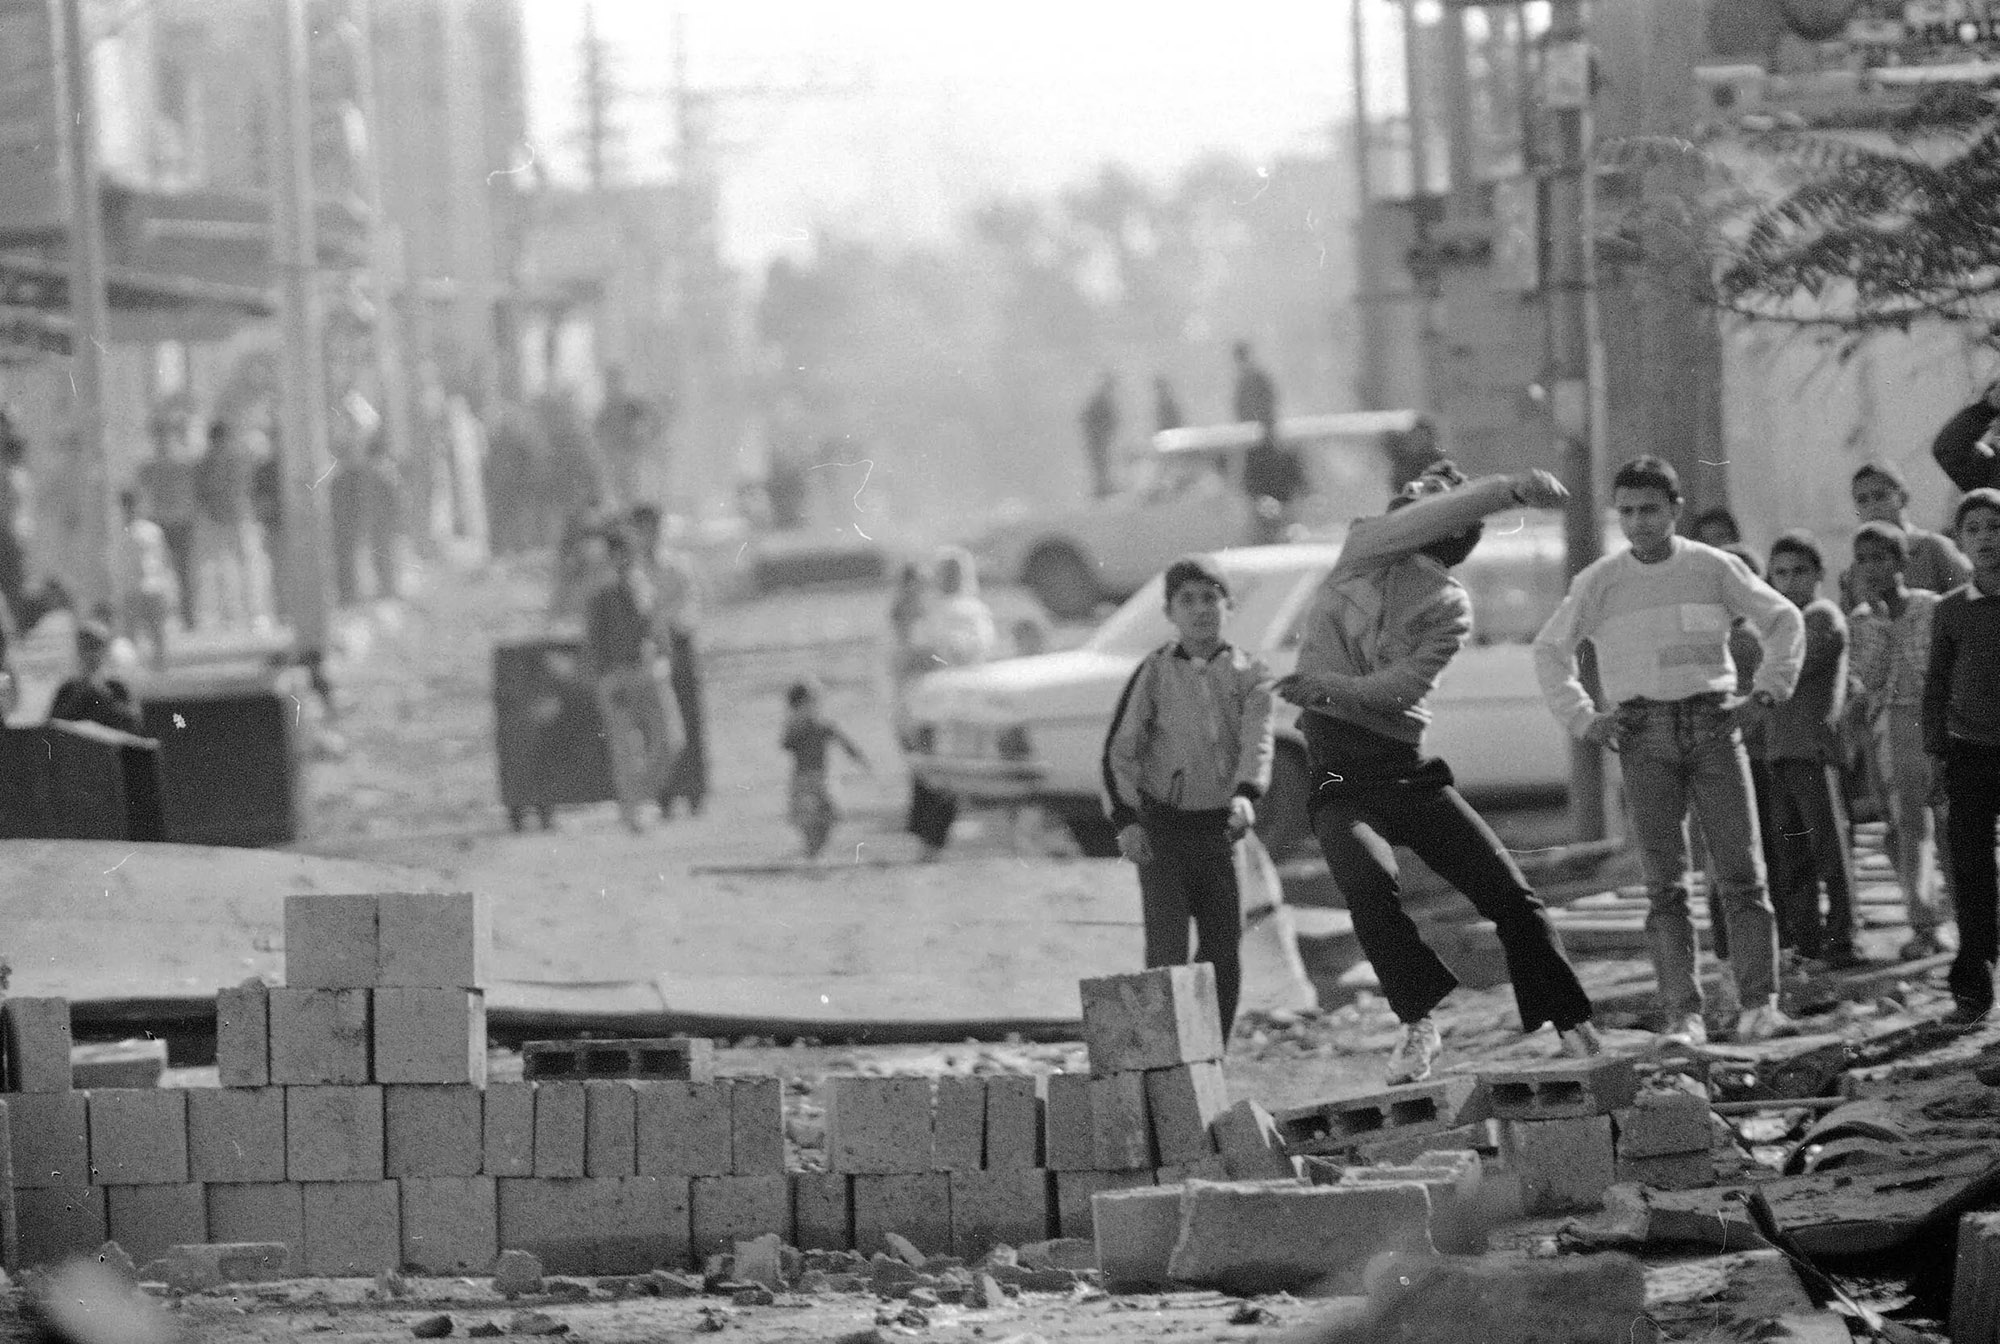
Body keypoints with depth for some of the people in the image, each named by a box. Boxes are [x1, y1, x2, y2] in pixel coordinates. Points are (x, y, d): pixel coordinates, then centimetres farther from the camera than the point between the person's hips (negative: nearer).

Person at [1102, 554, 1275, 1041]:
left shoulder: (1248, 673, 2)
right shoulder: (1154, 672, -1)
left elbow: (1258, 741, -12)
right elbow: (1119, 750, -2)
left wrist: (1246, 795, -31)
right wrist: (1125, 820, -14)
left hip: (1218, 826, 2)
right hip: (1162, 822, -2)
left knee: (1223, 952, 4)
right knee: (1167, 946, -13)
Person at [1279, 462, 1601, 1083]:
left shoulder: (1450, 607, 4)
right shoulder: (1365, 548, 7)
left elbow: (1403, 686, -11)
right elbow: (1410, 526, -15)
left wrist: (1328, 687, -27)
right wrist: (1506, 491, -26)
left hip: (1407, 767, 1)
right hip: (1337, 769, -1)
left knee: (1507, 890, -2)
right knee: (1370, 880, -28)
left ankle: (1573, 1027, 10)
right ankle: (1416, 1021, -18)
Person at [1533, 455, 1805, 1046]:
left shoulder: (1712, 568, 4)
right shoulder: (1599, 582, 5)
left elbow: (1784, 620, 14)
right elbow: (1550, 651, 16)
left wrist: (1766, 693, 4)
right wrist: (1581, 719, 7)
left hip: (1713, 724, 0)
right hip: (1645, 732, 0)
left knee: (1740, 871, -6)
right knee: (1664, 880, -5)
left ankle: (1759, 1002, -5)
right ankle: (1683, 1014, -7)